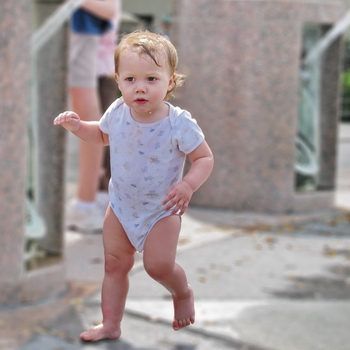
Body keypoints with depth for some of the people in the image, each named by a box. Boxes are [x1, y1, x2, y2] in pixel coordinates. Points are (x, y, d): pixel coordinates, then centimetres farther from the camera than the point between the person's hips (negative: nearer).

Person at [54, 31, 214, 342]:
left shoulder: (179, 124, -26)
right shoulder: (118, 112, -12)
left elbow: (205, 158, -17)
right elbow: (102, 135, 11)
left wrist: (188, 186, -34)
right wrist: (77, 126, -7)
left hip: (161, 208, -4)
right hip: (121, 204, 4)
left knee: (158, 265, -13)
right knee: (115, 263, 9)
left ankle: (183, 293, 21)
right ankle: (111, 325, 23)